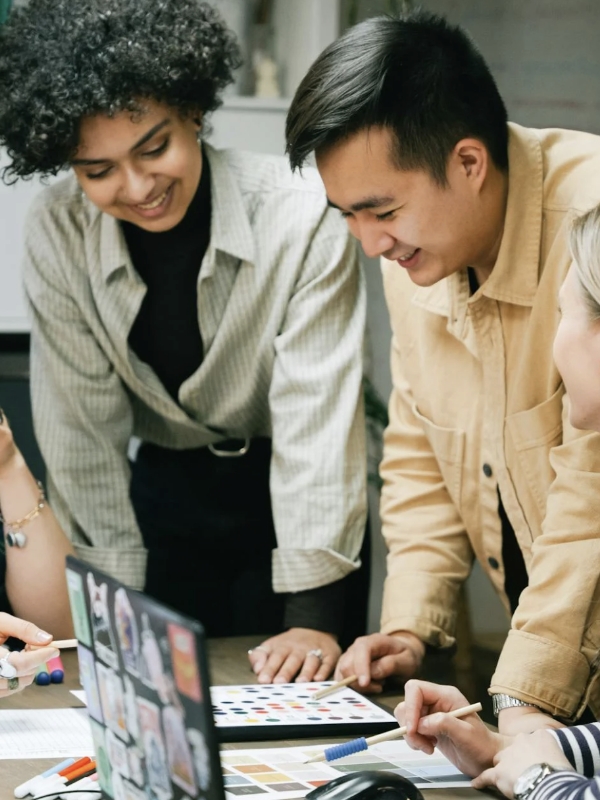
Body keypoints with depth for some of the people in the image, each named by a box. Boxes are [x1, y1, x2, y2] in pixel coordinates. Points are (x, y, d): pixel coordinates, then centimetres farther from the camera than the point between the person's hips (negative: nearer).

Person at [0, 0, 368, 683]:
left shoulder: (300, 216, -26)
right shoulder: (56, 235, -16)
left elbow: (317, 412, -25)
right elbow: (83, 427, -12)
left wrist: (313, 615, -28)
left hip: (292, 492, -2)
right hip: (168, 491, 3)